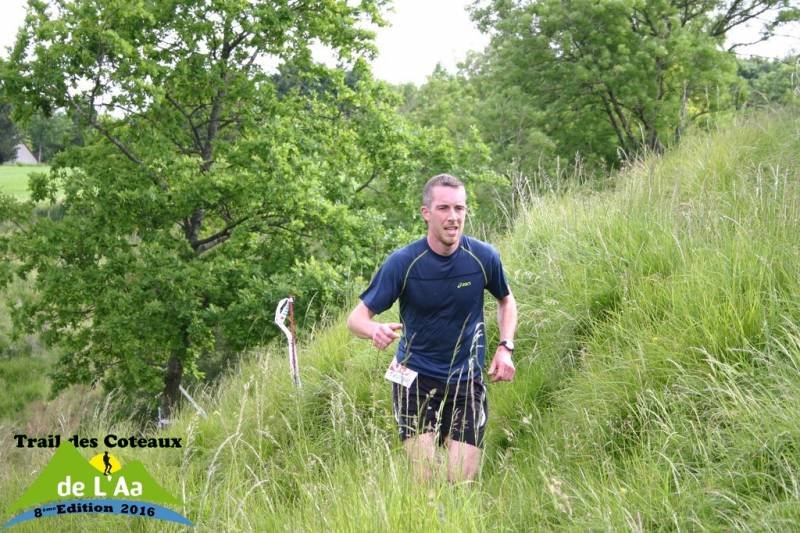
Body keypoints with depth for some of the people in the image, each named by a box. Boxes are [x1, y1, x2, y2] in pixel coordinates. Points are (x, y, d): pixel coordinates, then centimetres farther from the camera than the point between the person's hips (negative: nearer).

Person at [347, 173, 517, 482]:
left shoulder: (484, 257, -6)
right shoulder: (403, 262, -12)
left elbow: (506, 301, 14)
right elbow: (357, 318, -10)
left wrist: (505, 347, -2)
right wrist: (375, 330, -34)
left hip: (466, 382, 2)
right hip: (414, 379, -2)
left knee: (462, 484, -1)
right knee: (425, 483, -11)